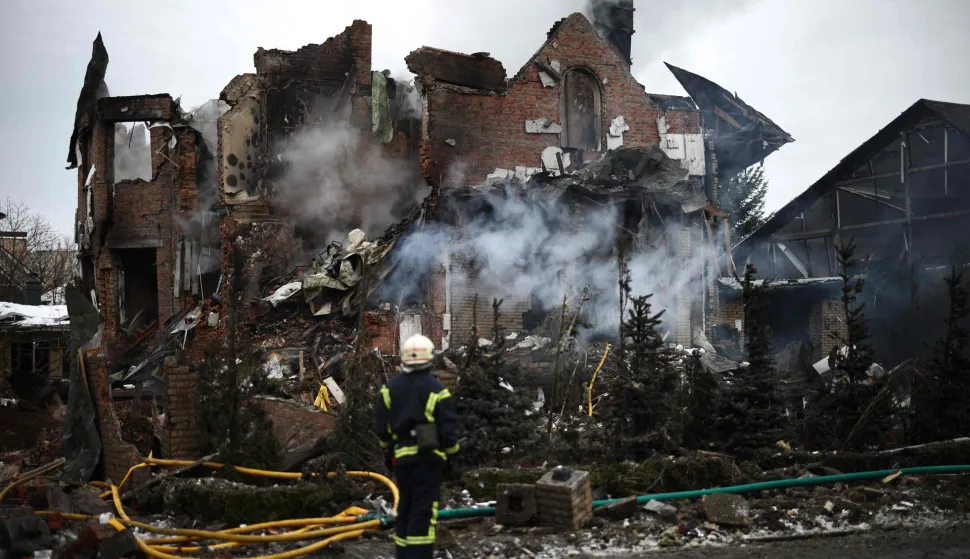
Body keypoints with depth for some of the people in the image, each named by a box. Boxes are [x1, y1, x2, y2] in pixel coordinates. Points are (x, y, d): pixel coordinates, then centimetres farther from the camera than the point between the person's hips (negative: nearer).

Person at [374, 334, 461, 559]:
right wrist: (451, 457, 3)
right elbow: (449, 429, -8)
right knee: (423, 511, -4)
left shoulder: (389, 388, 4)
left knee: (405, 508, 16)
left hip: (401, 457, 5)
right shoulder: (436, 389, -10)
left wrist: (387, 450, 23)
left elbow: (381, 427, 10)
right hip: (428, 457, -5)